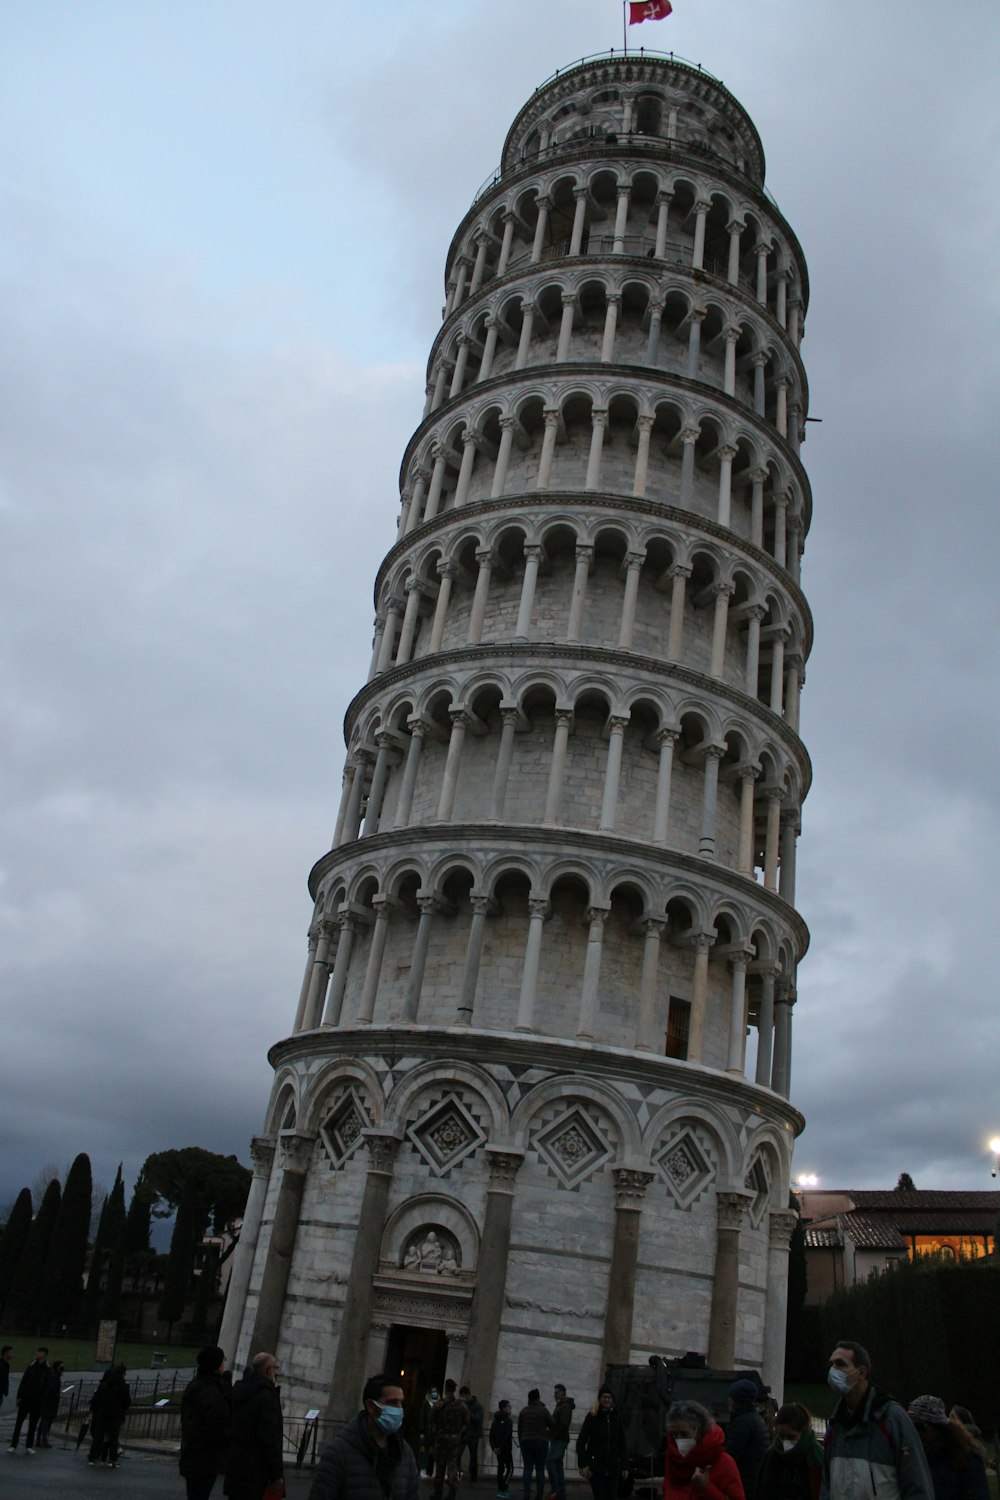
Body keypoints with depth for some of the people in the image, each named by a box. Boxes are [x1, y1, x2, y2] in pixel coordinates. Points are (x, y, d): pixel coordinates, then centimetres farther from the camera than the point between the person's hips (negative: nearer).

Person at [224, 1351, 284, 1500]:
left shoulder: (239, 1389, 12)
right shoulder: (266, 1395, -17)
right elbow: (270, 1437, -21)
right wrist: (277, 1474, -16)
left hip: (234, 1464, 9)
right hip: (255, 1470, -9)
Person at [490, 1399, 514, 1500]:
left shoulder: (495, 1421, 13)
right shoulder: (509, 1420, -11)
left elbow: (491, 1435, 9)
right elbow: (507, 1436, -19)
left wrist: (494, 1447, 3)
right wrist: (500, 1447, -14)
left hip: (497, 1449, 8)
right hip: (506, 1448, -8)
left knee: (500, 1468, 13)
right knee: (510, 1468, -4)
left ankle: (500, 1490, 14)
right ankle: (503, 1489, -12)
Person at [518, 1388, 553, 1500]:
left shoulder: (523, 1411, 4)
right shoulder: (543, 1410, -6)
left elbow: (519, 1429, 7)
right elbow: (551, 1425, 3)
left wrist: (521, 1442, 16)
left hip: (526, 1442, 3)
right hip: (541, 1442, -3)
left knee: (527, 1469, 3)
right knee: (540, 1470, 2)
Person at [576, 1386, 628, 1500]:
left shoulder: (617, 1418, 7)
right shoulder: (592, 1417, -2)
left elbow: (622, 1444, 11)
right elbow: (581, 1442, -3)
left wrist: (625, 1466, 4)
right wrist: (583, 1464, -11)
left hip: (613, 1466, 3)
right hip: (596, 1466, -3)